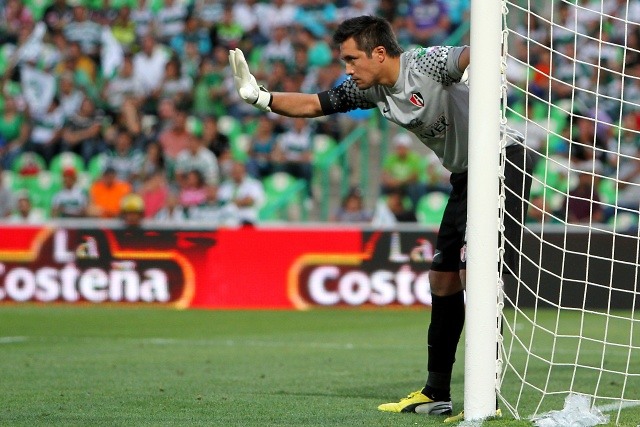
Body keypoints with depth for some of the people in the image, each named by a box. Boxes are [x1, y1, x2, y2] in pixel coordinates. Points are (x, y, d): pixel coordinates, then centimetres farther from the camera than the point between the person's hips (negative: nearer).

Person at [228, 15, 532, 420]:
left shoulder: (428, 64, -21)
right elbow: (313, 104, 15)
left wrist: (477, 60, -65)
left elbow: (470, 55, -41)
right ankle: (436, 394, 24)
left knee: (474, 273, -19)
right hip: (465, 176, 10)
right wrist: (260, 96, 4)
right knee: (443, 278, 13)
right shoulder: (370, 89, 4)